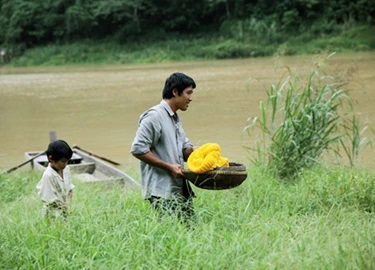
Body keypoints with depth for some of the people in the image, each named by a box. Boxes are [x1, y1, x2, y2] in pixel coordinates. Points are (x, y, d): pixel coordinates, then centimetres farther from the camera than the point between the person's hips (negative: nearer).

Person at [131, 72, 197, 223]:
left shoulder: (175, 119, 20)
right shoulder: (154, 116, -10)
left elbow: (185, 147, 24)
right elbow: (138, 149, -16)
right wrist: (169, 167, -16)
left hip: (181, 189, 9)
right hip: (162, 192, -9)